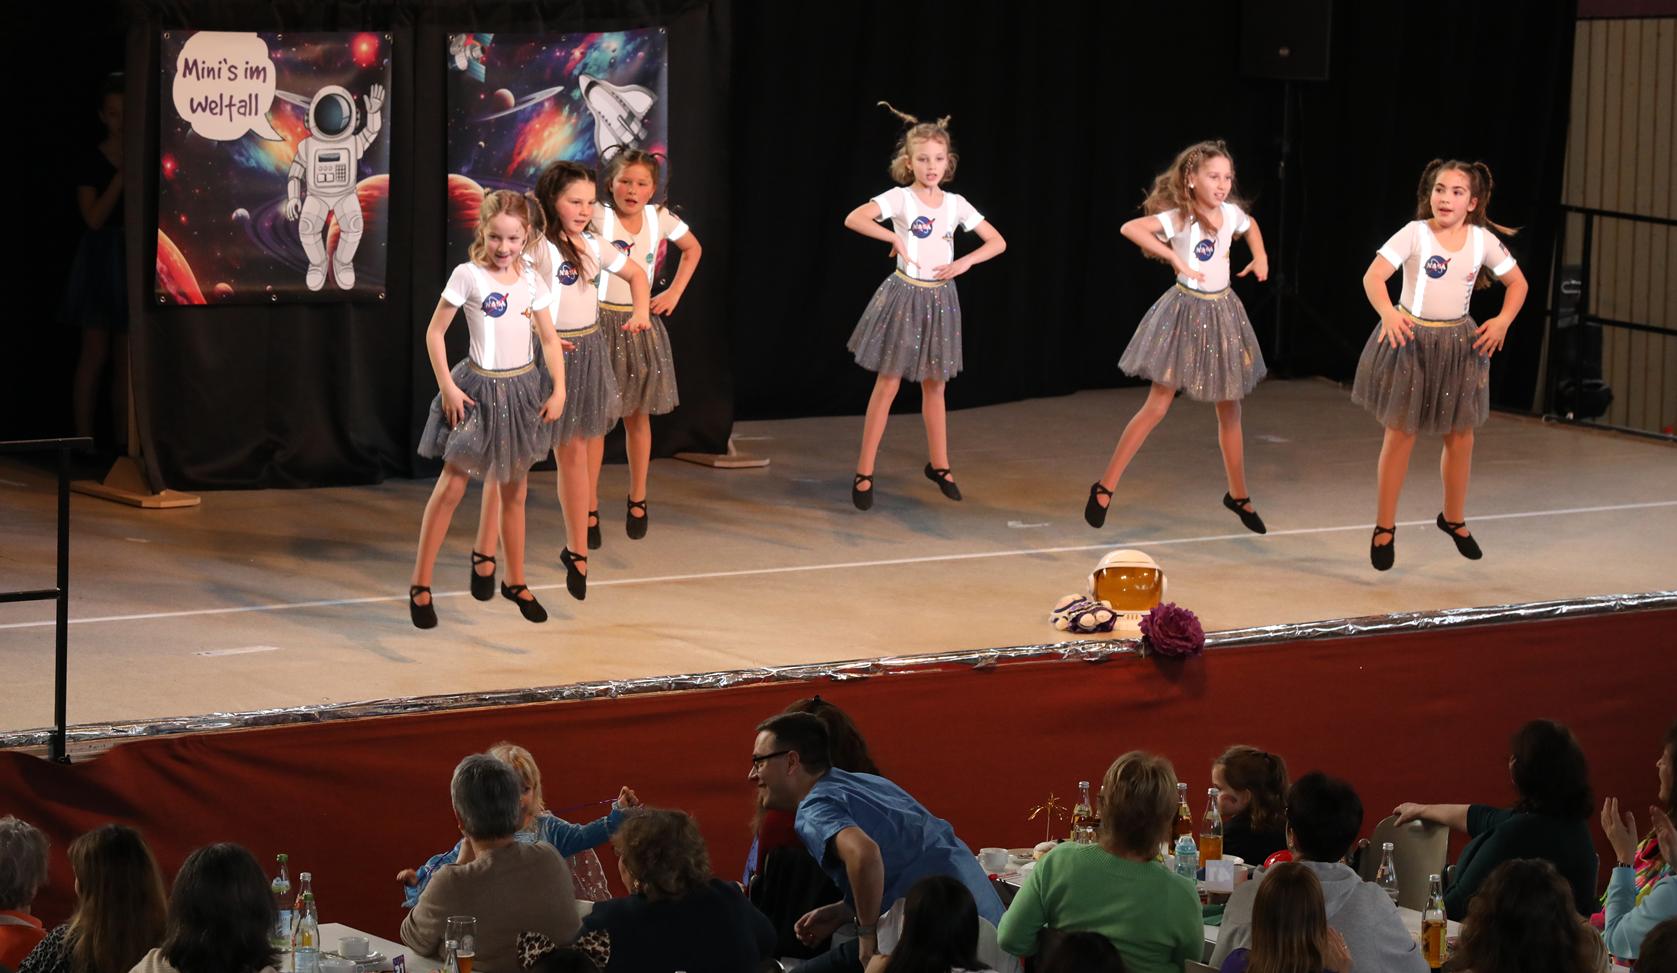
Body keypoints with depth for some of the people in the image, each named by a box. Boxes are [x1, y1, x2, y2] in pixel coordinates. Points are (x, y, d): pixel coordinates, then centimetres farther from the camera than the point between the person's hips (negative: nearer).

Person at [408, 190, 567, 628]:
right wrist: (446, 386, -13)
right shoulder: (468, 276, -10)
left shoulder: (531, 280, 2)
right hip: (480, 389, -4)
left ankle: (515, 582, 26)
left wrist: (559, 389, -1)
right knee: (451, 488, -5)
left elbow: (549, 339, 8)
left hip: (523, 389, 4)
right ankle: (420, 585, 2)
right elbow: (435, 333, -7)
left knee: (513, 492, 14)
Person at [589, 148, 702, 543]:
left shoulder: (660, 218, 0)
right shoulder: (599, 218, -12)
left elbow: (693, 248, 19)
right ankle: (590, 509, 5)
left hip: (642, 325, 4)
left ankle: (637, 500, 25)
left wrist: (674, 292, 11)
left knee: (638, 417, 12)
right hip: (602, 322, -4)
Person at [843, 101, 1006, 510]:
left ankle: (939, 464, 28)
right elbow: (854, 219, -25)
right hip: (904, 296, -4)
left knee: (935, 386, 14)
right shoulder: (900, 198, -11)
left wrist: (965, 262, -8)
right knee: (887, 385, -1)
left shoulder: (956, 204, 2)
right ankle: (864, 473, 4)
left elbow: (997, 242, 7)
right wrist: (895, 238, -23)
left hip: (940, 299, 4)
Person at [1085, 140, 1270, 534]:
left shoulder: (1231, 213, 0)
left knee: (1230, 410, 11)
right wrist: (1174, 257, -30)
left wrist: (1260, 257, 8)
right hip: (1185, 312, -5)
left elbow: (1251, 225, 25)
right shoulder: (1178, 218, -17)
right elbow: (1130, 228, -32)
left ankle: (1238, 495, 25)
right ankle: (1104, 488, 1)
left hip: (1222, 314, 5)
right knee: (1157, 406, -6)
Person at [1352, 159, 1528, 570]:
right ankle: (1384, 528, 14)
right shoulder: (1414, 234, -14)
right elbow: (1373, 277, -22)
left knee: (1461, 435, 12)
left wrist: (1503, 320, -8)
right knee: (1400, 435, 4)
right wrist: (1387, 313, -40)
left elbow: (1517, 282, 9)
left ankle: (1454, 518, 33)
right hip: (1411, 339, -3)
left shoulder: (1483, 240, -4)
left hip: (1459, 343, 3)